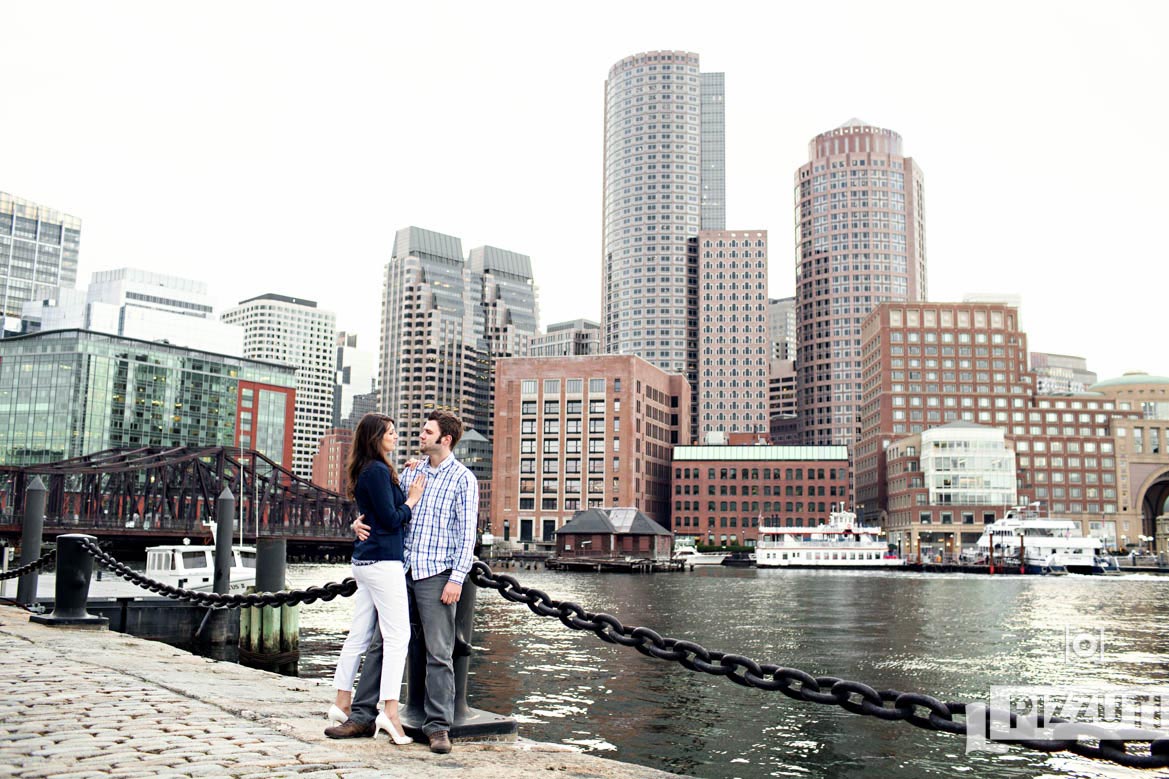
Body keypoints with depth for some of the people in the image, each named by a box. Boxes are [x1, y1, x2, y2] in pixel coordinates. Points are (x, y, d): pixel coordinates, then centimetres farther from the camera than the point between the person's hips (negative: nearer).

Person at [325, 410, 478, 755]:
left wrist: (457, 578, -14)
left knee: (439, 652, -1)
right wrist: (360, 522, 1)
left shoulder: (463, 479, -2)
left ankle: (438, 726, 5)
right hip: (402, 570, 6)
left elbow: (467, 533, -7)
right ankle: (361, 716, 14)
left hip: (436, 574, -6)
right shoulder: (411, 472, 15)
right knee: (380, 643, 7)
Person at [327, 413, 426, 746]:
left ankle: (342, 704, 20)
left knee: (359, 634, 14)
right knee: (397, 636, -8)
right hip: (384, 561, -10)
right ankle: (389, 711, -11)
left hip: (365, 560, 10)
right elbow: (391, 519, -16)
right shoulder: (378, 471, -14)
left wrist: (405, 483, 11)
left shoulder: (363, 471, 16)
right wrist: (412, 500, -1)